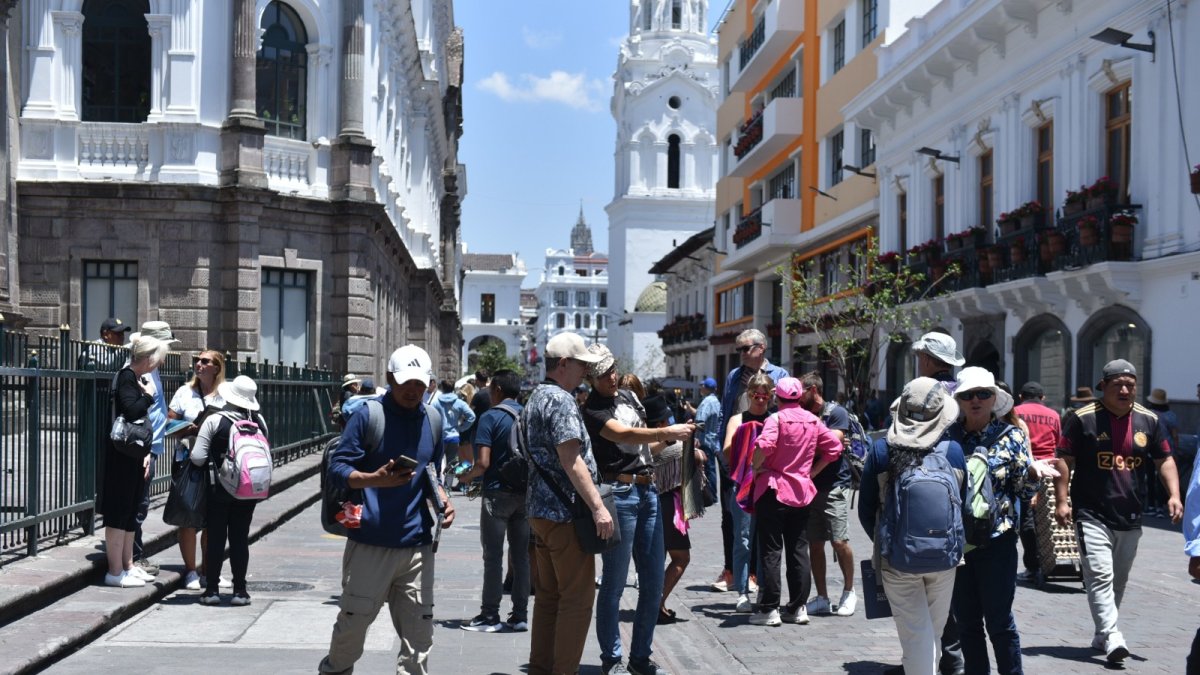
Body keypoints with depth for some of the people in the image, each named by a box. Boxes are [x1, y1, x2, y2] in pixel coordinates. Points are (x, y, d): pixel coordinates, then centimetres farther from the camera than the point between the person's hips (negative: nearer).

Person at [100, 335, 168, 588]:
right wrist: (148, 395, -12)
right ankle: (115, 571, 0)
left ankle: (128, 565, 24)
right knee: (119, 510, -4)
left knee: (131, 510, 15)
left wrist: (147, 452, 13)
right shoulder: (126, 378, -13)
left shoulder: (140, 379, 14)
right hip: (122, 452, -9)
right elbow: (131, 412, -27)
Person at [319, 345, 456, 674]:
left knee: (418, 629, 5)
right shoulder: (368, 415, -5)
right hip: (370, 542, -4)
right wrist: (375, 479, -25)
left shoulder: (432, 421, 10)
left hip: (417, 544, 4)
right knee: (352, 623, 5)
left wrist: (442, 498, 3)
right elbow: (336, 468, -8)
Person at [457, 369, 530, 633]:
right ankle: (520, 616, 12)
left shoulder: (490, 417, -10)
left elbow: (483, 463, -17)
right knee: (521, 556, 9)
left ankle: (490, 616, 5)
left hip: (498, 493, -5)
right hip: (525, 494, 5)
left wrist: (466, 478, 1)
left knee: (493, 557, 1)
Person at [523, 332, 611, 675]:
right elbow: (571, 460, -23)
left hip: (540, 508, 10)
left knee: (548, 595, 15)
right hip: (565, 512, -10)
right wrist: (598, 507, -23)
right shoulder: (562, 400, -15)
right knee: (577, 598, -3)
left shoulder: (536, 397, 16)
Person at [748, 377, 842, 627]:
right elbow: (834, 447, 8)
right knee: (799, 550, 10)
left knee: (770, 551, 0)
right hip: (802, 491, 5)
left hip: (773, 490, -5)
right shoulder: (813, 421, 6)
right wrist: (812, 471, 10)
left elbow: (764, 445, -28)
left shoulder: (776, 419, -11)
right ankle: (798, 608, 14)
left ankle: (769, 609, 1)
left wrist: (756, 468, -12)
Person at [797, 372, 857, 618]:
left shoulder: (836, 413, -2)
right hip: (809, 487, 6)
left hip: (834, 487, -6)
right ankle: (822, 598, 11)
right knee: (814, 543, 4)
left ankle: (848, 592, 10)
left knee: (839, 541, -8)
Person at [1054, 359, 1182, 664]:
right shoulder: (1082, 418, -6)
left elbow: (1165, 460, 13)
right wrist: (1061, 500, -10)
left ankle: (1102, 634, 25)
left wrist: (1174, 494, -1)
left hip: (1130, 517, 5)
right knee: (1100, 576, -15)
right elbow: (1065, 460, -4)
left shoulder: (1149, 420, 6)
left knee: (1118, 580, 13)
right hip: (1091, 514, -5)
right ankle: (1111, 638, -20)